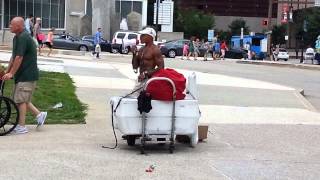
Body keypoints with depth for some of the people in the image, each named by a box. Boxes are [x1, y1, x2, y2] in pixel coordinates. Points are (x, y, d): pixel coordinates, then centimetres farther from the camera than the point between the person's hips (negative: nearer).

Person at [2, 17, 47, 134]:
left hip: (27, 75, -10)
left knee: (21, 100, -4)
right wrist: (7, 71, 16)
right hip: (22, 75, 10)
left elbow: (19, 58, -22)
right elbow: (13, 57, 18)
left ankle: (22, 127, 3)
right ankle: (39, 115, 22)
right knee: (22, 99, 14)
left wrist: (11, 73, -18)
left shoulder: (23, 38, -19)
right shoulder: (17, 38, 13)